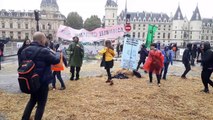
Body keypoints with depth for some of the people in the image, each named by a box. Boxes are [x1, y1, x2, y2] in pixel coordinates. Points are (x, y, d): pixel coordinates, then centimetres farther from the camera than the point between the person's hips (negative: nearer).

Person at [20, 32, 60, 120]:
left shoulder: (25, 50, 3)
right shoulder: (44, 51, -21)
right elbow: (56, 60, -11)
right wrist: (57, 55, 9)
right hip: (42, 82, -7)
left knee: (32, 100, 26)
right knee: (41, 103, 8)